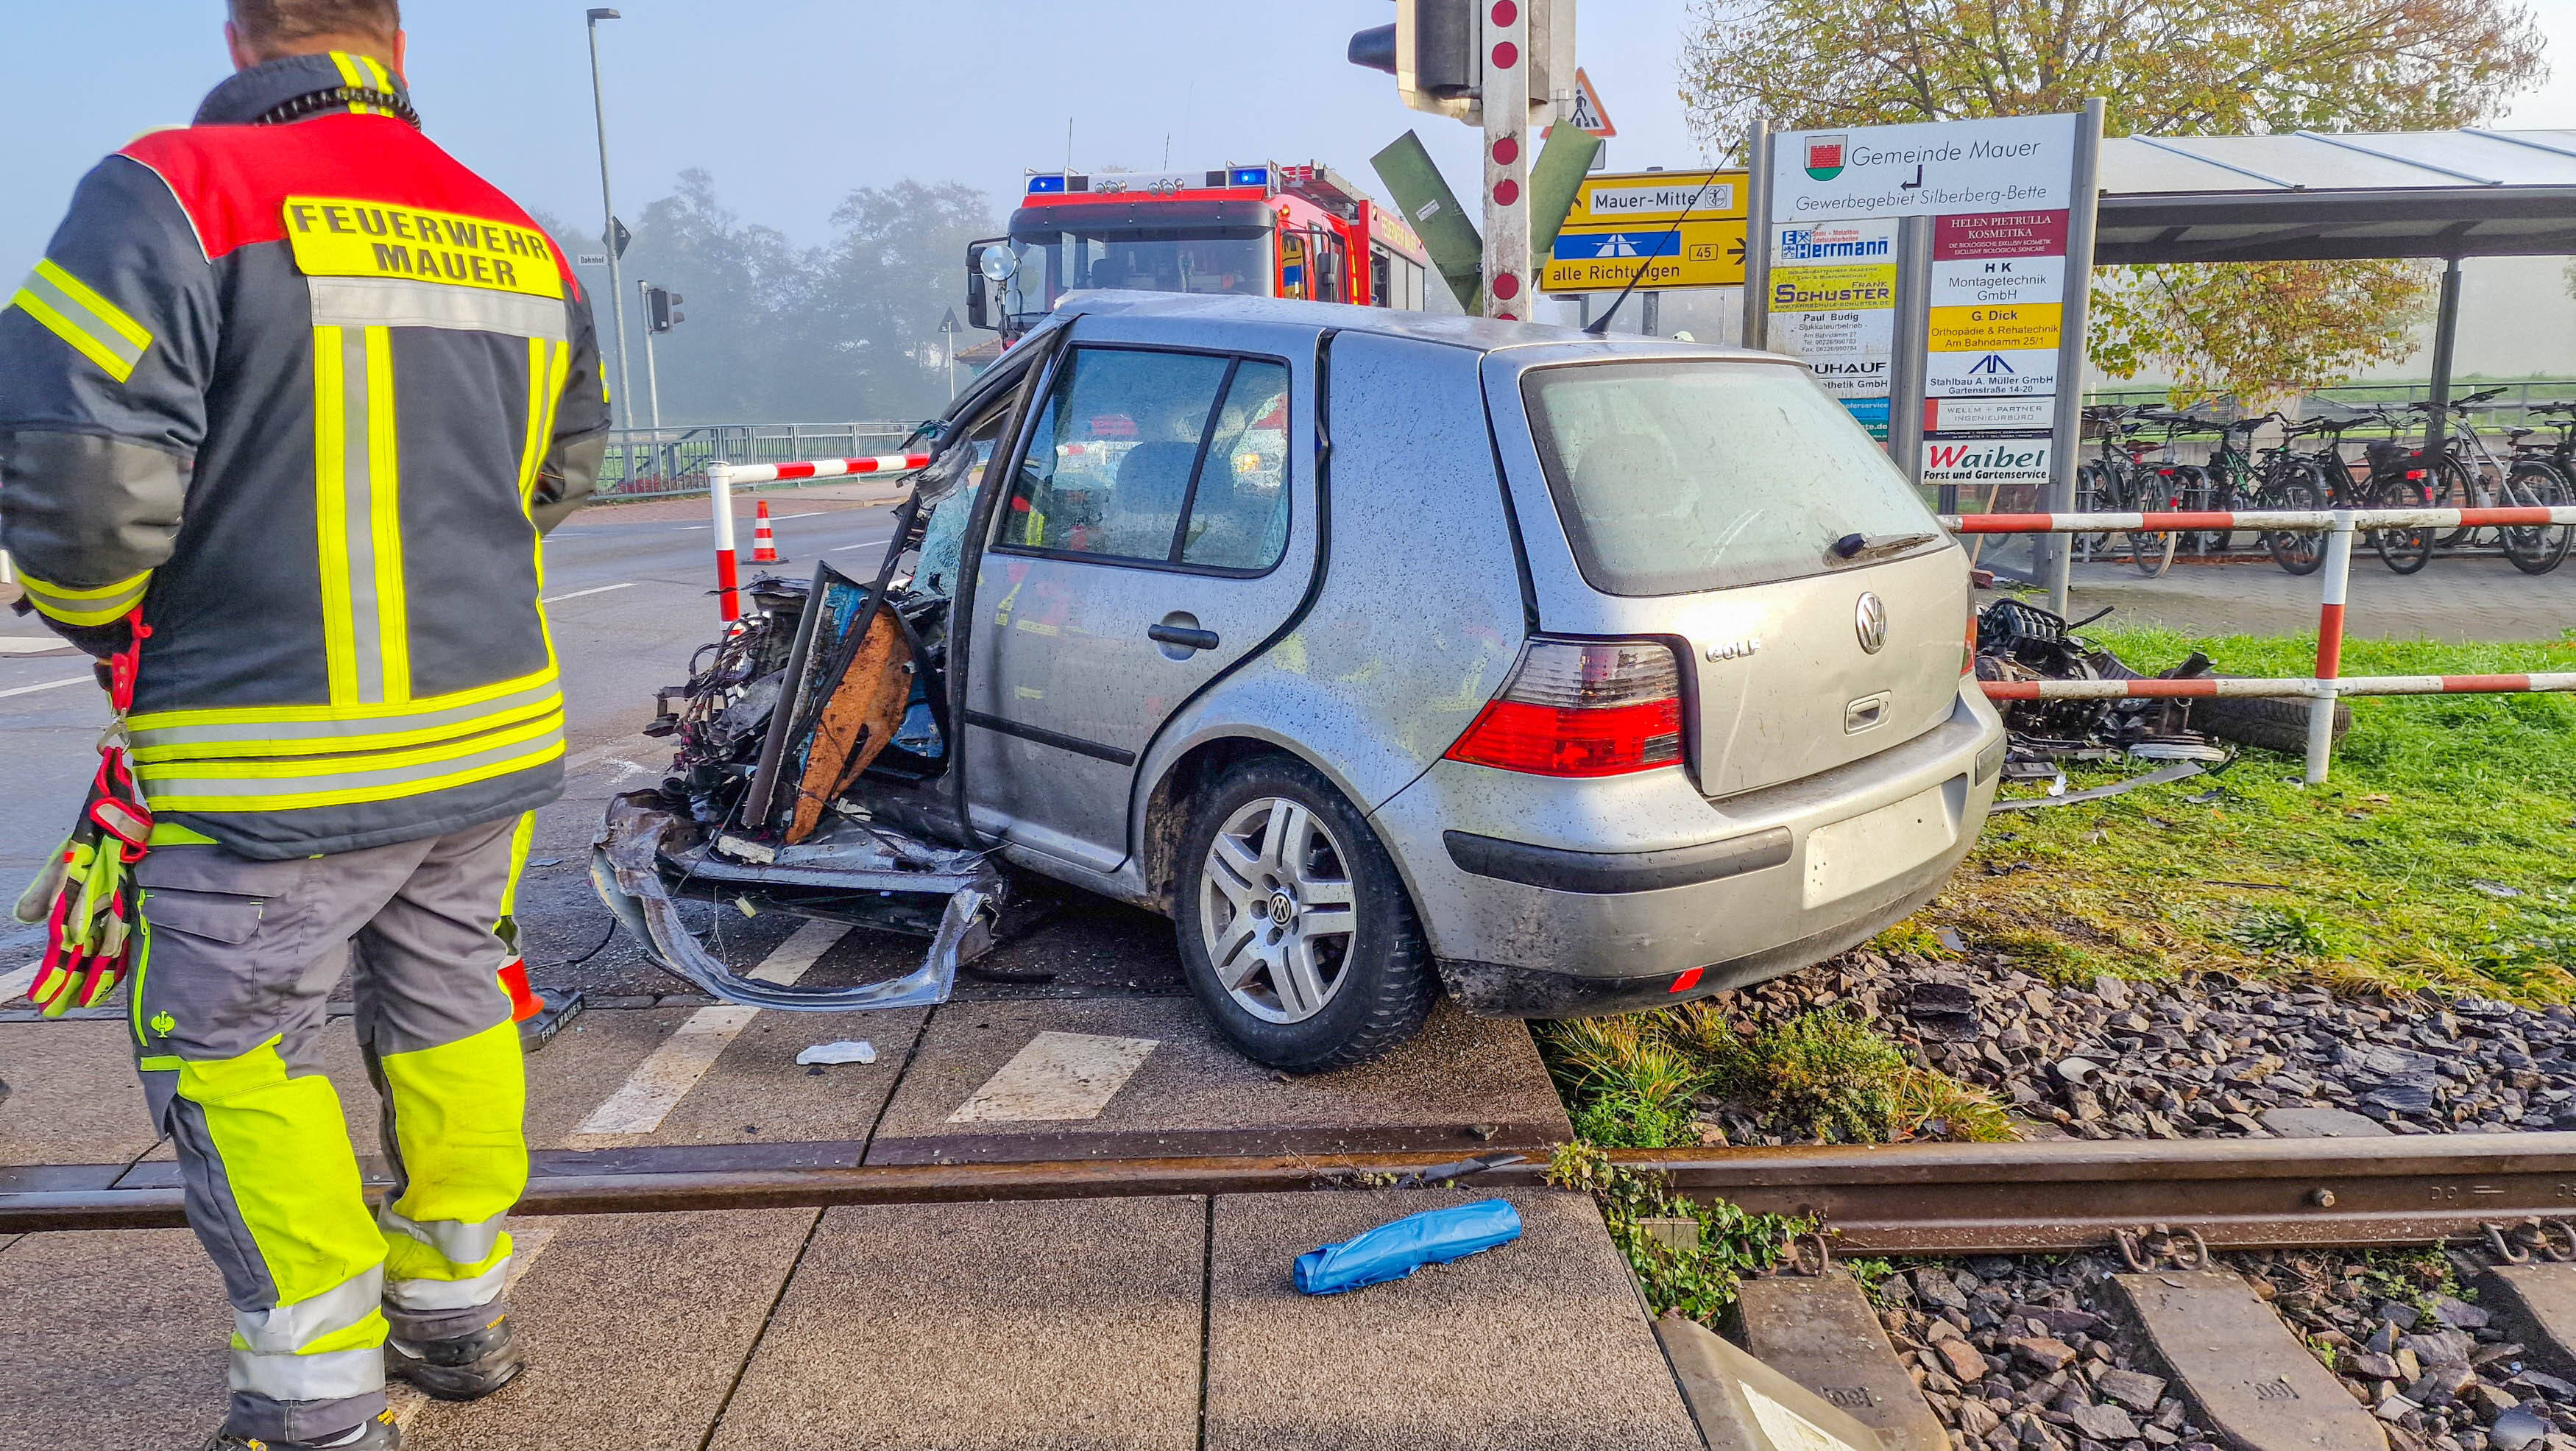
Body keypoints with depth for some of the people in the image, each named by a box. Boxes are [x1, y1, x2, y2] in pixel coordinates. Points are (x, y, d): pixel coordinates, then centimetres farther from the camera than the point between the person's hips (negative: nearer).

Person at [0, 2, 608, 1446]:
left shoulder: (175, 194, -12)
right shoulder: (518, 238, 8)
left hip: (281, 762, -6)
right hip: (495, 731, 6)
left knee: (233, 1050, 10)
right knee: (447, 1009, 20)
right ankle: (460, 1314, 34)